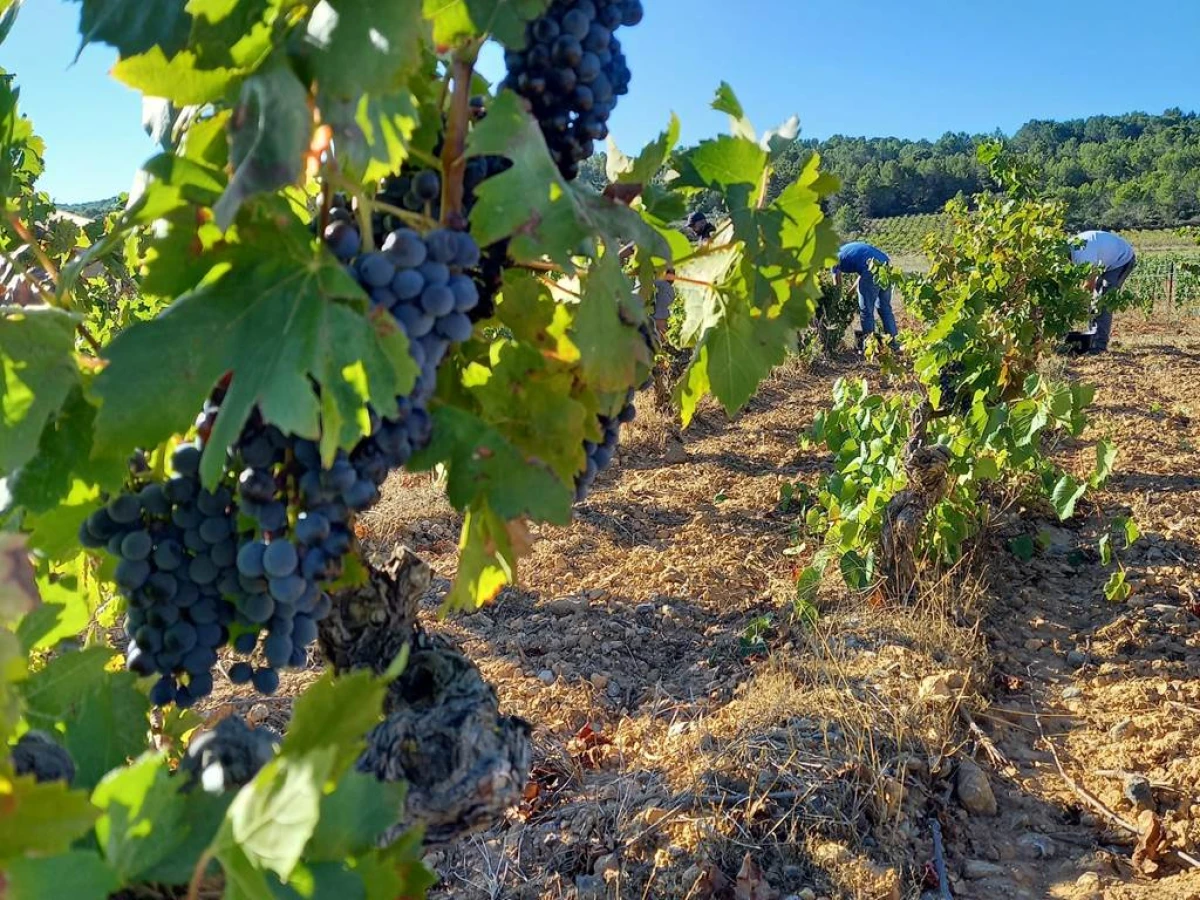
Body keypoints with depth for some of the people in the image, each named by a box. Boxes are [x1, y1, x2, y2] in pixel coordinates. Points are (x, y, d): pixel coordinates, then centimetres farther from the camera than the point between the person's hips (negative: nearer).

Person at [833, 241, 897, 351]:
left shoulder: (836, 258, 12)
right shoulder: (850, 248, 31)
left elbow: (837, 286, 15)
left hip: (873, 270, -8)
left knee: (866, 310, 5)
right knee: (884, 307, 18)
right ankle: (892, 341, 24)